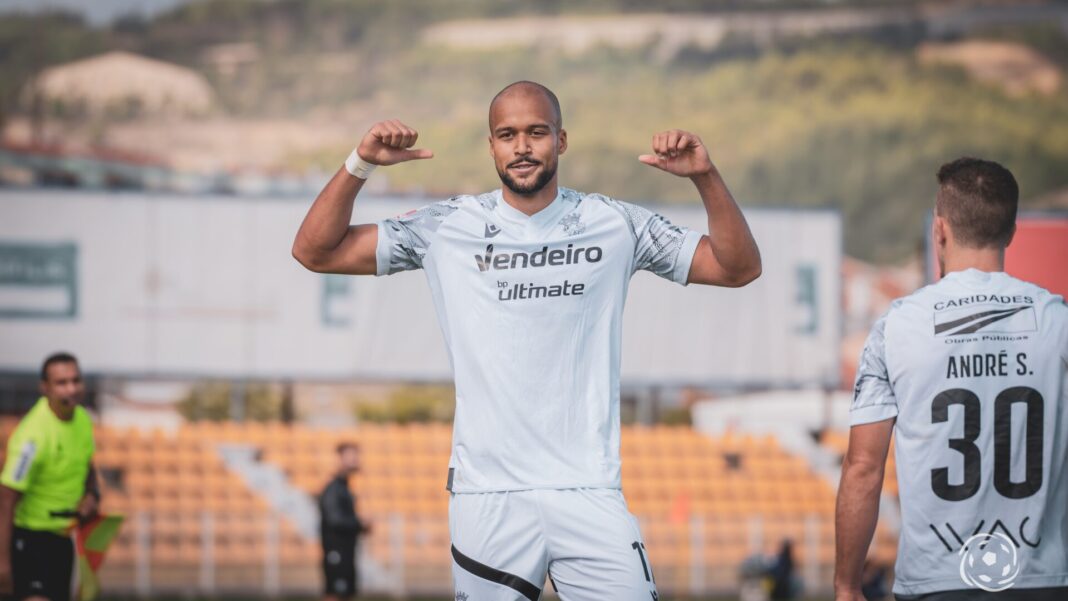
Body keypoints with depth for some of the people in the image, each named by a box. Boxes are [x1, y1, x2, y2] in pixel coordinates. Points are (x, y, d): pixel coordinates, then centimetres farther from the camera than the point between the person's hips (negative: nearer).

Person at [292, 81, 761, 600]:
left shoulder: (616, 225, 6)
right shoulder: (447, 228, 6)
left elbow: (739, 268, 7)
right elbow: (314, 252, 5)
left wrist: (705, 177, -7)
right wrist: (360, 165, -8)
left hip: (588, 493, 0)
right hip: (485, 494, 0)